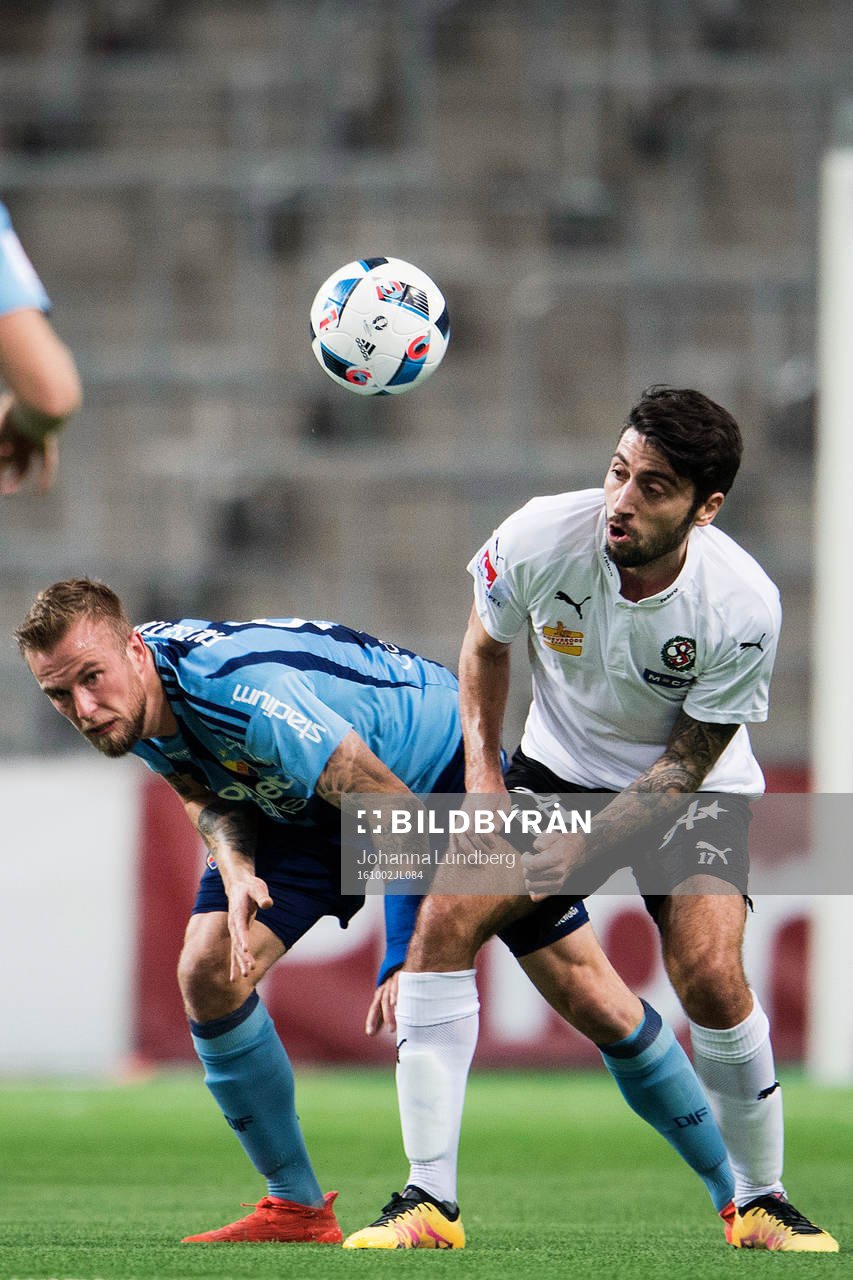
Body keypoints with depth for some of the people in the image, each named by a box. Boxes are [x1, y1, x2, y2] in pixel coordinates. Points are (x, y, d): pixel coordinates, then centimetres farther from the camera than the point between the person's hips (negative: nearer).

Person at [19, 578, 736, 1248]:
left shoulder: (246, 694, -40)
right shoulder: (127, 704, -18)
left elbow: (398, 815, -35)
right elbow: (206, 793, -1)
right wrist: (234, 866, -23)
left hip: (444, 762, -6)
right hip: (302, 806, 6)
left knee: (587, 996, -7)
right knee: (209, 973, -14)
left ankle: (737, 1191, 9)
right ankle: (298, 1210, -1)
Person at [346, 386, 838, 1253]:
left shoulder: (742, 608, -28)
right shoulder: (542, 537, -24)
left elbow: (688, 762, -17)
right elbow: (486, 644, -1)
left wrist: (589, 844, -26)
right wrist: (483, 772, -10)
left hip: (694, 789, -2)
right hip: (558, 765, 3)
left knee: (710, 975, -24)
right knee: (445, 922, -16)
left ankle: (758, 1201, -1)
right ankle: (428, 1197, -11)